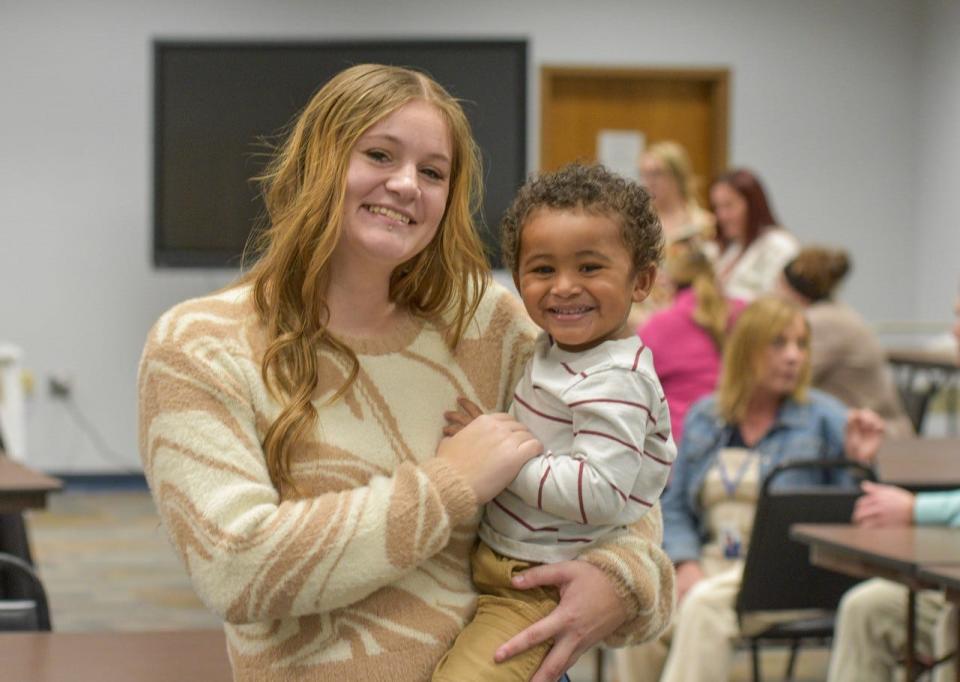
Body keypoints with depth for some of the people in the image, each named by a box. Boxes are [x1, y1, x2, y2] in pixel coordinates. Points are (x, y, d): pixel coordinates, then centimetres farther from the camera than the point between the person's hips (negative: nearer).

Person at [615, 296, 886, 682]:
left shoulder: (823, 418, 4)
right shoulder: (704, 417, 14)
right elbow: (674, 507, 15)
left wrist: (860, 462, -23)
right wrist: (686, 563, -3)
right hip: (711, 561, 3)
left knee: (705, 605, -34)